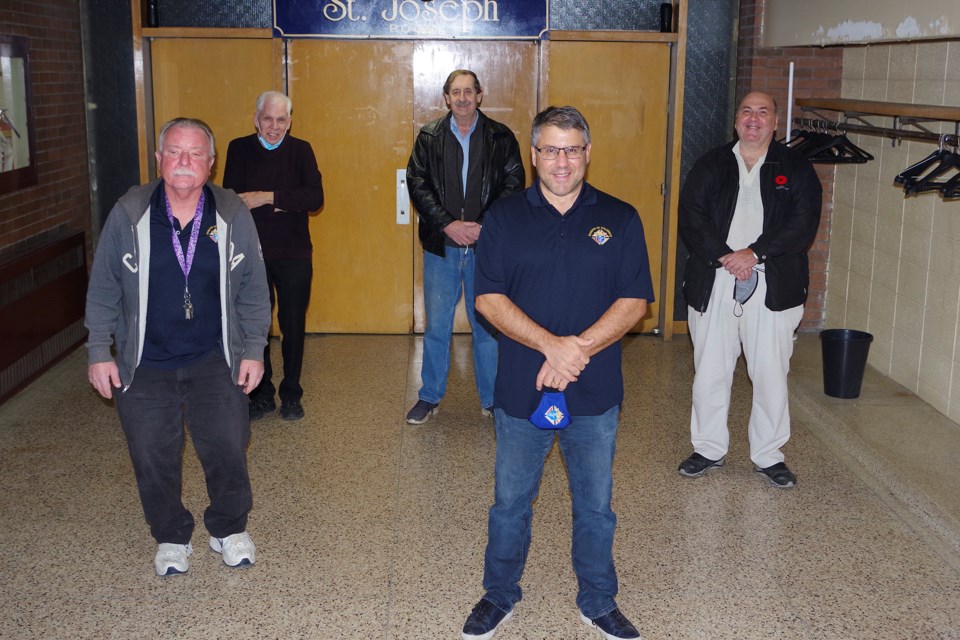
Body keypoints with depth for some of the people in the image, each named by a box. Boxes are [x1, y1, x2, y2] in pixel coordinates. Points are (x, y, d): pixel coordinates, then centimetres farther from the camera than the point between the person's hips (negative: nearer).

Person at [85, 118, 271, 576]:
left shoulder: (232, 215, -3)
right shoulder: (129, 214, -5)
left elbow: (253, 290, 3)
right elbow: (103, 290, 1)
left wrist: (254, 350, 0)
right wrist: (100, 353, -2)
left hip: (215, 361, 0)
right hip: (143, 366, 0)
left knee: (227, 449, 2)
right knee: (153, 458, 7)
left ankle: (229, 530, 29)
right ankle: (171, 539, 30)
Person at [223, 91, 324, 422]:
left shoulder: (301, 150, 1)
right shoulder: (239, 149, 2)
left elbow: (315, 197, -13)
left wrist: (268, 197, -20)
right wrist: (284, 205, -18)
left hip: (294, 254, 0)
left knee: (293, 326, 5)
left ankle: (291, 395, 20)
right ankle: (261, 394, 22)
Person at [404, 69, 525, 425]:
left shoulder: (501, 138, 1)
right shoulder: (429, 137, 4)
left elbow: (513, 185, -2)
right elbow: (417, 183, -1)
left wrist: (483, 226, -13)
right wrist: (448, 224, -12)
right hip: (440, 247, 1)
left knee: (487, 326, 7)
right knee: (436, 326, 9)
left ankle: (491, 399, 21)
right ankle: (430, 396, 24)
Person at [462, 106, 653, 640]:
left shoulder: (620, 219, 1)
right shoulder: (505, 217, 0)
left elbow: (635, 301, -5)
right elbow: (489, 297, -7)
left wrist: (578, 349, -18)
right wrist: (551, 344, -19)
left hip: (596, 394, 1)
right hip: (521, 390, 0)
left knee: (596, 505, 14)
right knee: (511, 501, 13)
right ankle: (500, 596, 33)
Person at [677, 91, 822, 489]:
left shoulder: (796, 168, 6)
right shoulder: (711, 165, 9)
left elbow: (804, 225, -5)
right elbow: (691, 217, -2)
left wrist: (754, 253, -16)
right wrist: (725, 257, -16)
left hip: (773, 288, -1)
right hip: (714, 286, 1)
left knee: (771, 374, 4)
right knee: (710, 373, 7)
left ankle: (768, 455, 20)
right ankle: (709, 449, 23)